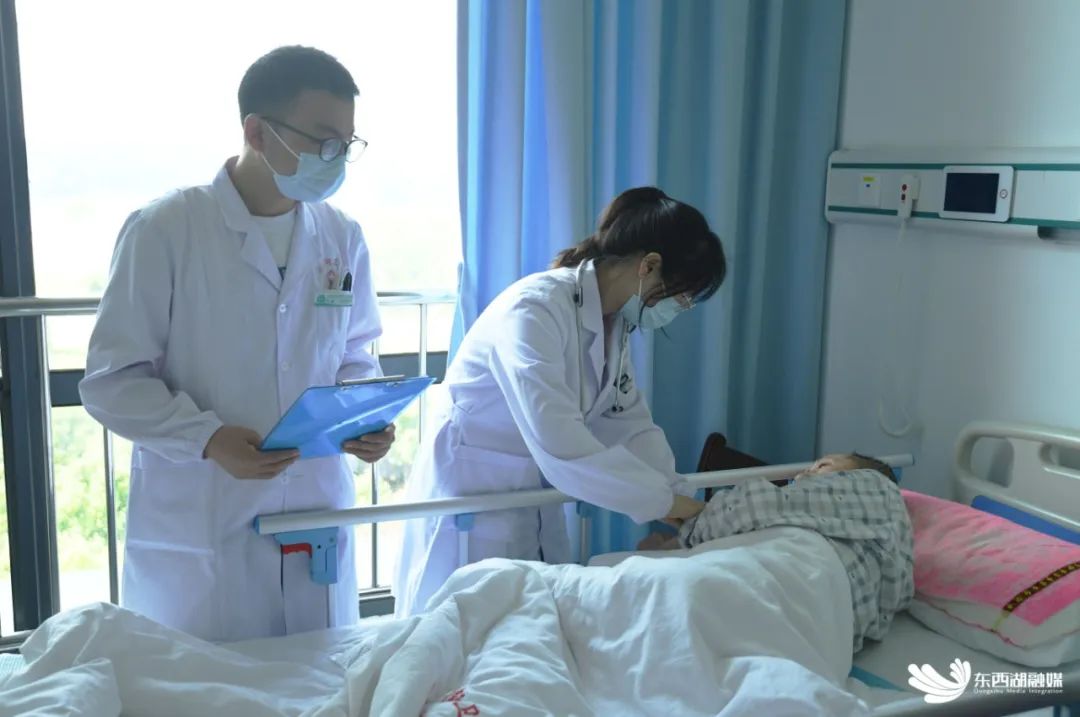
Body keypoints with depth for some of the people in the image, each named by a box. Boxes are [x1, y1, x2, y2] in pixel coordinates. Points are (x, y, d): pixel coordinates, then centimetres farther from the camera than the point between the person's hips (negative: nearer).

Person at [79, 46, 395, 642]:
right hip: (196, 533, -4)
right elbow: (111, 380, -7)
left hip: (317, 521, 4)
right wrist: (206, 437, -22)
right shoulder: (164, 231, -10)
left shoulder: (342, 238, 4)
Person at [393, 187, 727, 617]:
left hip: (536, 494, 8)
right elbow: (562, 449, -36)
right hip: (468, 493, -8)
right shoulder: (534, 311, -28)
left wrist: (681, 499, -12)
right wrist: (665, 501, -27)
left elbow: (629, 424, 0)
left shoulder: (614, 321, -1)